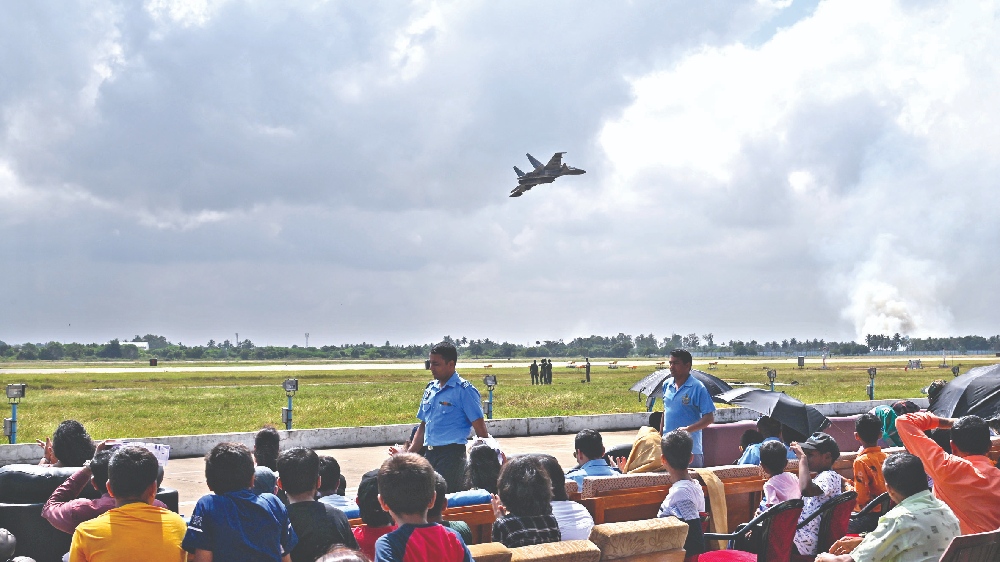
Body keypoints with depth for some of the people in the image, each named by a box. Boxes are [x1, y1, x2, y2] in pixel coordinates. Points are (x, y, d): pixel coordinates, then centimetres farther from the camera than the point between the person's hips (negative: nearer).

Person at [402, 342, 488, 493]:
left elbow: (480, 428, -9)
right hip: (430, 453, 7)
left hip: (452, 454, -7)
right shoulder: (430, 389, 14)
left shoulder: (464, 391, -8)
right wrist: (409, 453, 11)